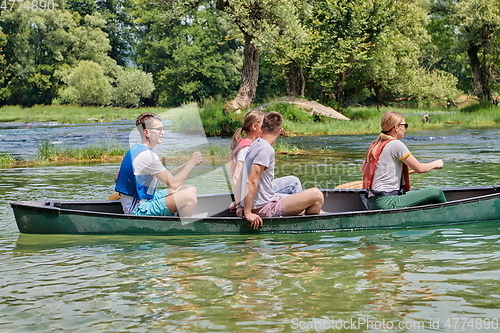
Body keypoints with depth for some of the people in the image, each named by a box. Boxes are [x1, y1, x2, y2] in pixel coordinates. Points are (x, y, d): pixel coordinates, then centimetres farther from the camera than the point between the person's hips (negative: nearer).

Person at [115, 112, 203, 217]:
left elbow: (117, 177, 19)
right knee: (189, 196, -25)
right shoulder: (147, 155, -20)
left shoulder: (135, 149, 11)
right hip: (138, 211, -11)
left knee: (191, 190, 10)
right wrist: (192, 162, -13)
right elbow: (173, 184, -20)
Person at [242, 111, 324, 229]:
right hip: (265, 209, -10)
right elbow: (252, 182, -25)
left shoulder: (256, 144, 11)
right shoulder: (267, 149, -19)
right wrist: (247, 213, -23)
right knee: (316, 195, -9)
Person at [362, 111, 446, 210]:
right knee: (436, 192, -9)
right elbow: (419, 168, -5)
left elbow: (363, 170, 26)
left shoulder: (375, 145, 13)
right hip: (387, 203, -10)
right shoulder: (396, 144, -10)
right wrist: (435, 164, 15)